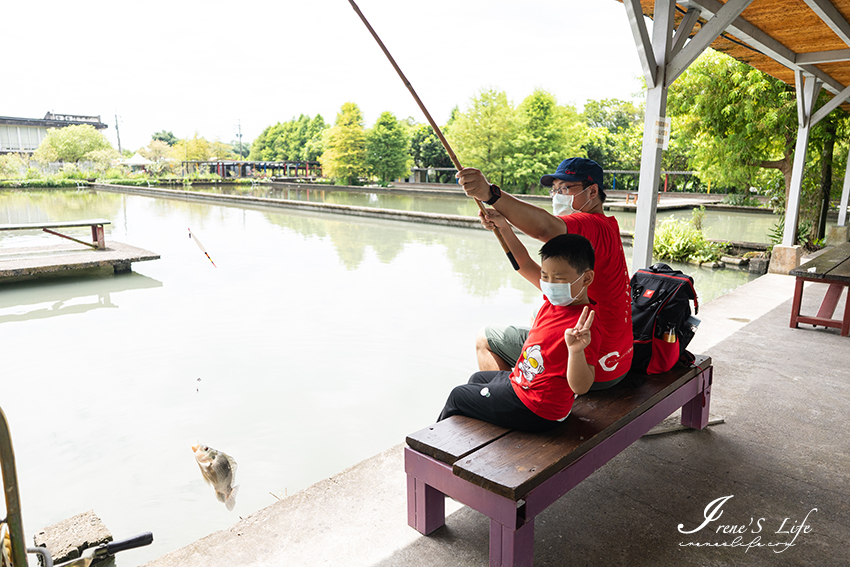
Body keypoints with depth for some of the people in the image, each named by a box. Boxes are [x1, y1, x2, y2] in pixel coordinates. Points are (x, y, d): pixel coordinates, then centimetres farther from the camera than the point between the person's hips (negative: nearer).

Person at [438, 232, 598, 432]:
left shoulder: (582, 326, -32)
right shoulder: (556, 299, -7)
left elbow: (581, 387, -37)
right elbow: (524, 263, -1)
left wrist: (576, 351, -56)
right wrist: (504, 228, -12)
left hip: (534, 410, -9)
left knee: (457, 396, 9)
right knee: (477, 379, 35)